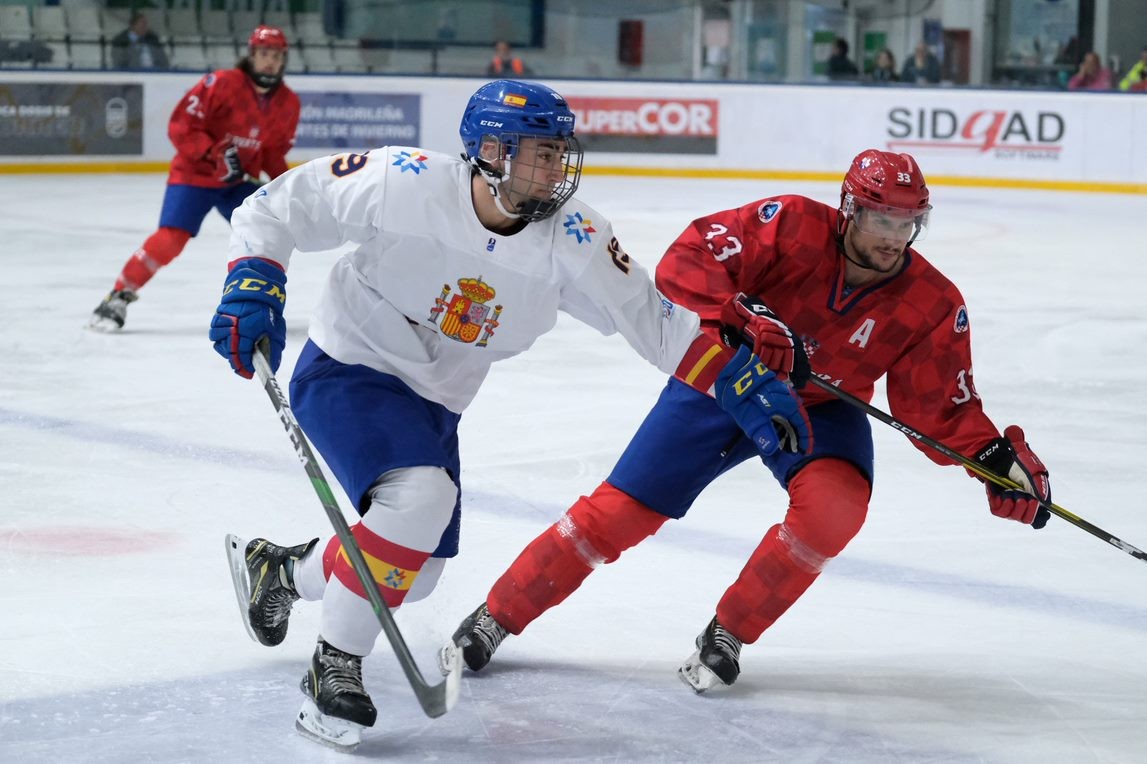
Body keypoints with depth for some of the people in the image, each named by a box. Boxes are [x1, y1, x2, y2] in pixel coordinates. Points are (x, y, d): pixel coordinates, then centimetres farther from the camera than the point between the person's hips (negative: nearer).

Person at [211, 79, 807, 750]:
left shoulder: (569, 237, -14)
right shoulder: (405, 185, -24)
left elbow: (651, 317, -8)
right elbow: (279, 204, -14)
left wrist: (739, 379, -18)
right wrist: (254, 283, -27)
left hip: (432, 404, 6)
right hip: (347, 373, -6)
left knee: (415, 574, 14)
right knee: (419, 497, -31)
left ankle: (276, 569, 44)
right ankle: (333, 669, -13)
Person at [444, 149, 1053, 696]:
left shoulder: (932, 306, -16)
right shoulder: (791, 226, -25)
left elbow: (941, 408, -11)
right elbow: (684, 263, -29)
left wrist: (995, 455, -26)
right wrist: (748, 324, -41)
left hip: (822, 410, 2)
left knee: (835, 503, -29)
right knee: (622, 510, -4)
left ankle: (726, 637, -10)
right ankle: (496, 617, 15)